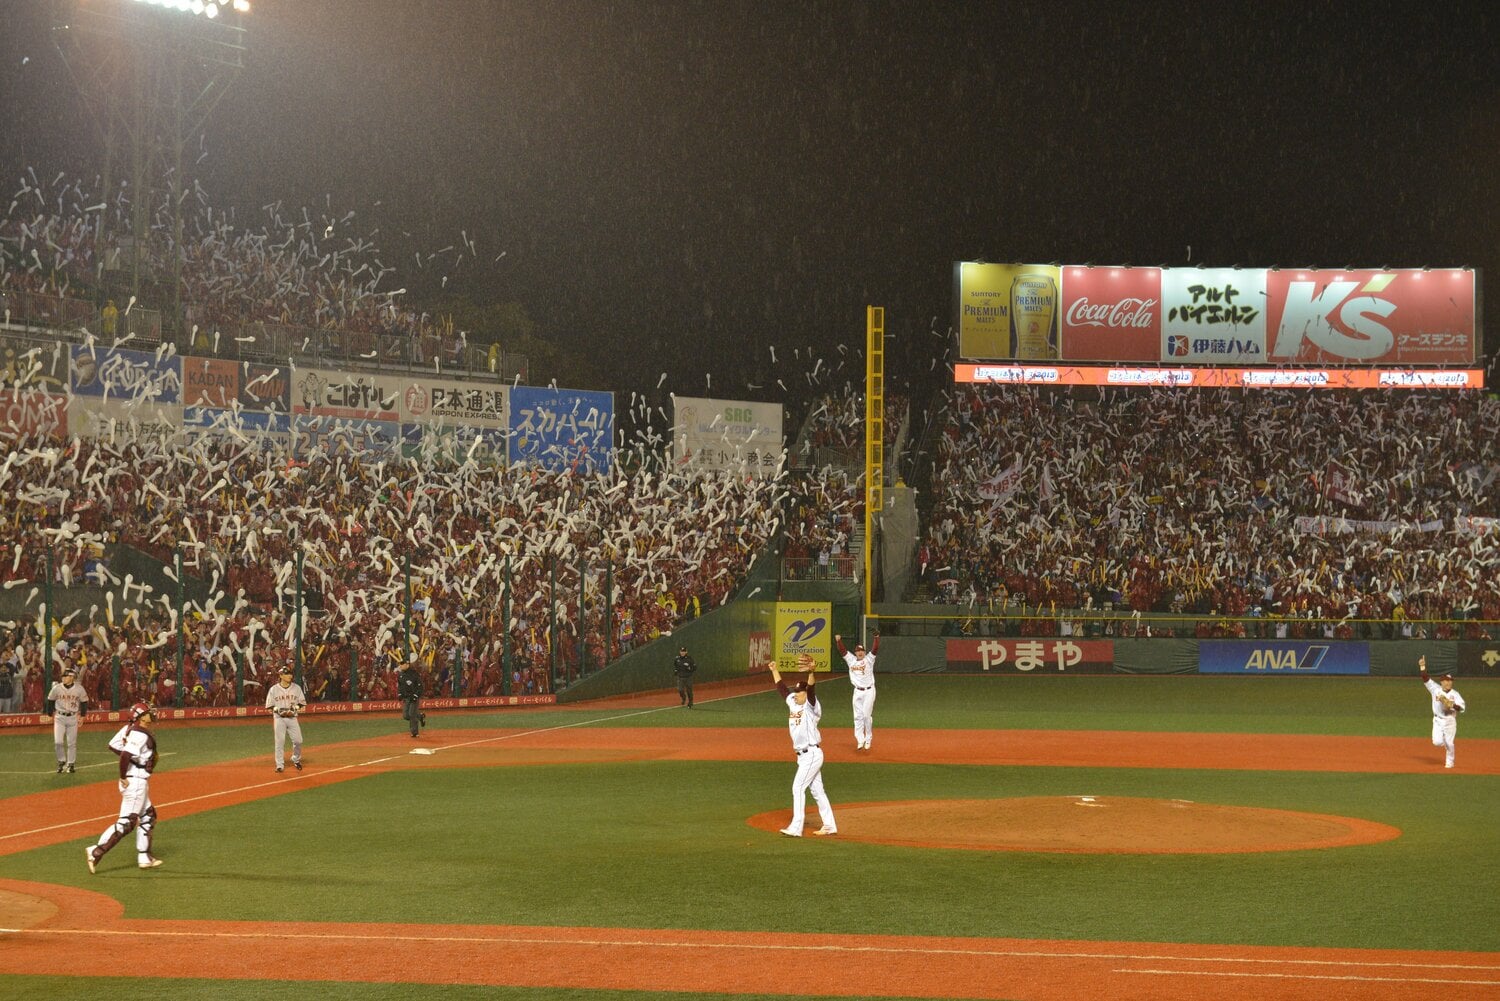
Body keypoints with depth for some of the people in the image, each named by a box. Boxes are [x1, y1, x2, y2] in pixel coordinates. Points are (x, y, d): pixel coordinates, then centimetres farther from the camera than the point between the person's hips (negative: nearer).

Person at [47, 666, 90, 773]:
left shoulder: (79, 689, -9)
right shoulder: (57, 688, -8)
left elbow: (84, 702, 5)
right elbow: (50, 700, 6)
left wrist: (82, 716, 4)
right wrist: (50, 715, 7)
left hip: (73, 717, 0)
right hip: (59, 717, 0)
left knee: (72, 743, 6)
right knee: (58, 742, -10)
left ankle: (70, 764, 20)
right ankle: (61, 761, 12)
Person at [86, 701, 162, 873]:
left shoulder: (129, 728, 5)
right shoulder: (141, 735, -21)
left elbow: (113, 745, 10)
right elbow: (126, 755, -31)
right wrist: (124, 777, -19)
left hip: (139, 781, 11)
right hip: (136, 780, -11)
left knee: (148, 817, 21)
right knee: (126, 823, -9)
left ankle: (144, 857, 27)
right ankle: (97, 851, -12)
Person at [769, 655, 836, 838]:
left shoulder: (811, 706, -12)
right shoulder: (792, 703, 10)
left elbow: (811, 688, -31)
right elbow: (781, 687, 23)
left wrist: (811, 671, -48)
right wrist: (774, 670, 28)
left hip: (812, 754, -9)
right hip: (803, 755, 9)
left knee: (798, 787, -12)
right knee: (816, 790, 11)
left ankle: (796, 828, -13)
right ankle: (829, 826, 16)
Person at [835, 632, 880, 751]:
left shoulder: (869, 659, -1)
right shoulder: (851, 660, 7)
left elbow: (875, 648, -14)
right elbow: (842, 650, 0)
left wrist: (877, 638, -29)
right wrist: (838, 640, -16)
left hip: (869, 691, -3)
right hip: (857, 691, 3)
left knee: (867, 715, -4)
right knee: (858, 716, 4)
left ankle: (868, 739, 9)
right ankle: (860, 740, 8)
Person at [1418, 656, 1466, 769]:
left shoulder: (1455, 694, -6)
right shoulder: (1435, 689, -2)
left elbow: (1462, 707, -15)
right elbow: (1425, 679, -9)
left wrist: (1452, 705, -32)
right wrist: (1422, 667, -20)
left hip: (1450, 720, -1)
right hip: (1438, 720, 1)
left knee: (1449, 743, 0)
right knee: (1437, 742, -9)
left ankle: (1449, 762, 22)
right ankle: (1445, 743, 29)